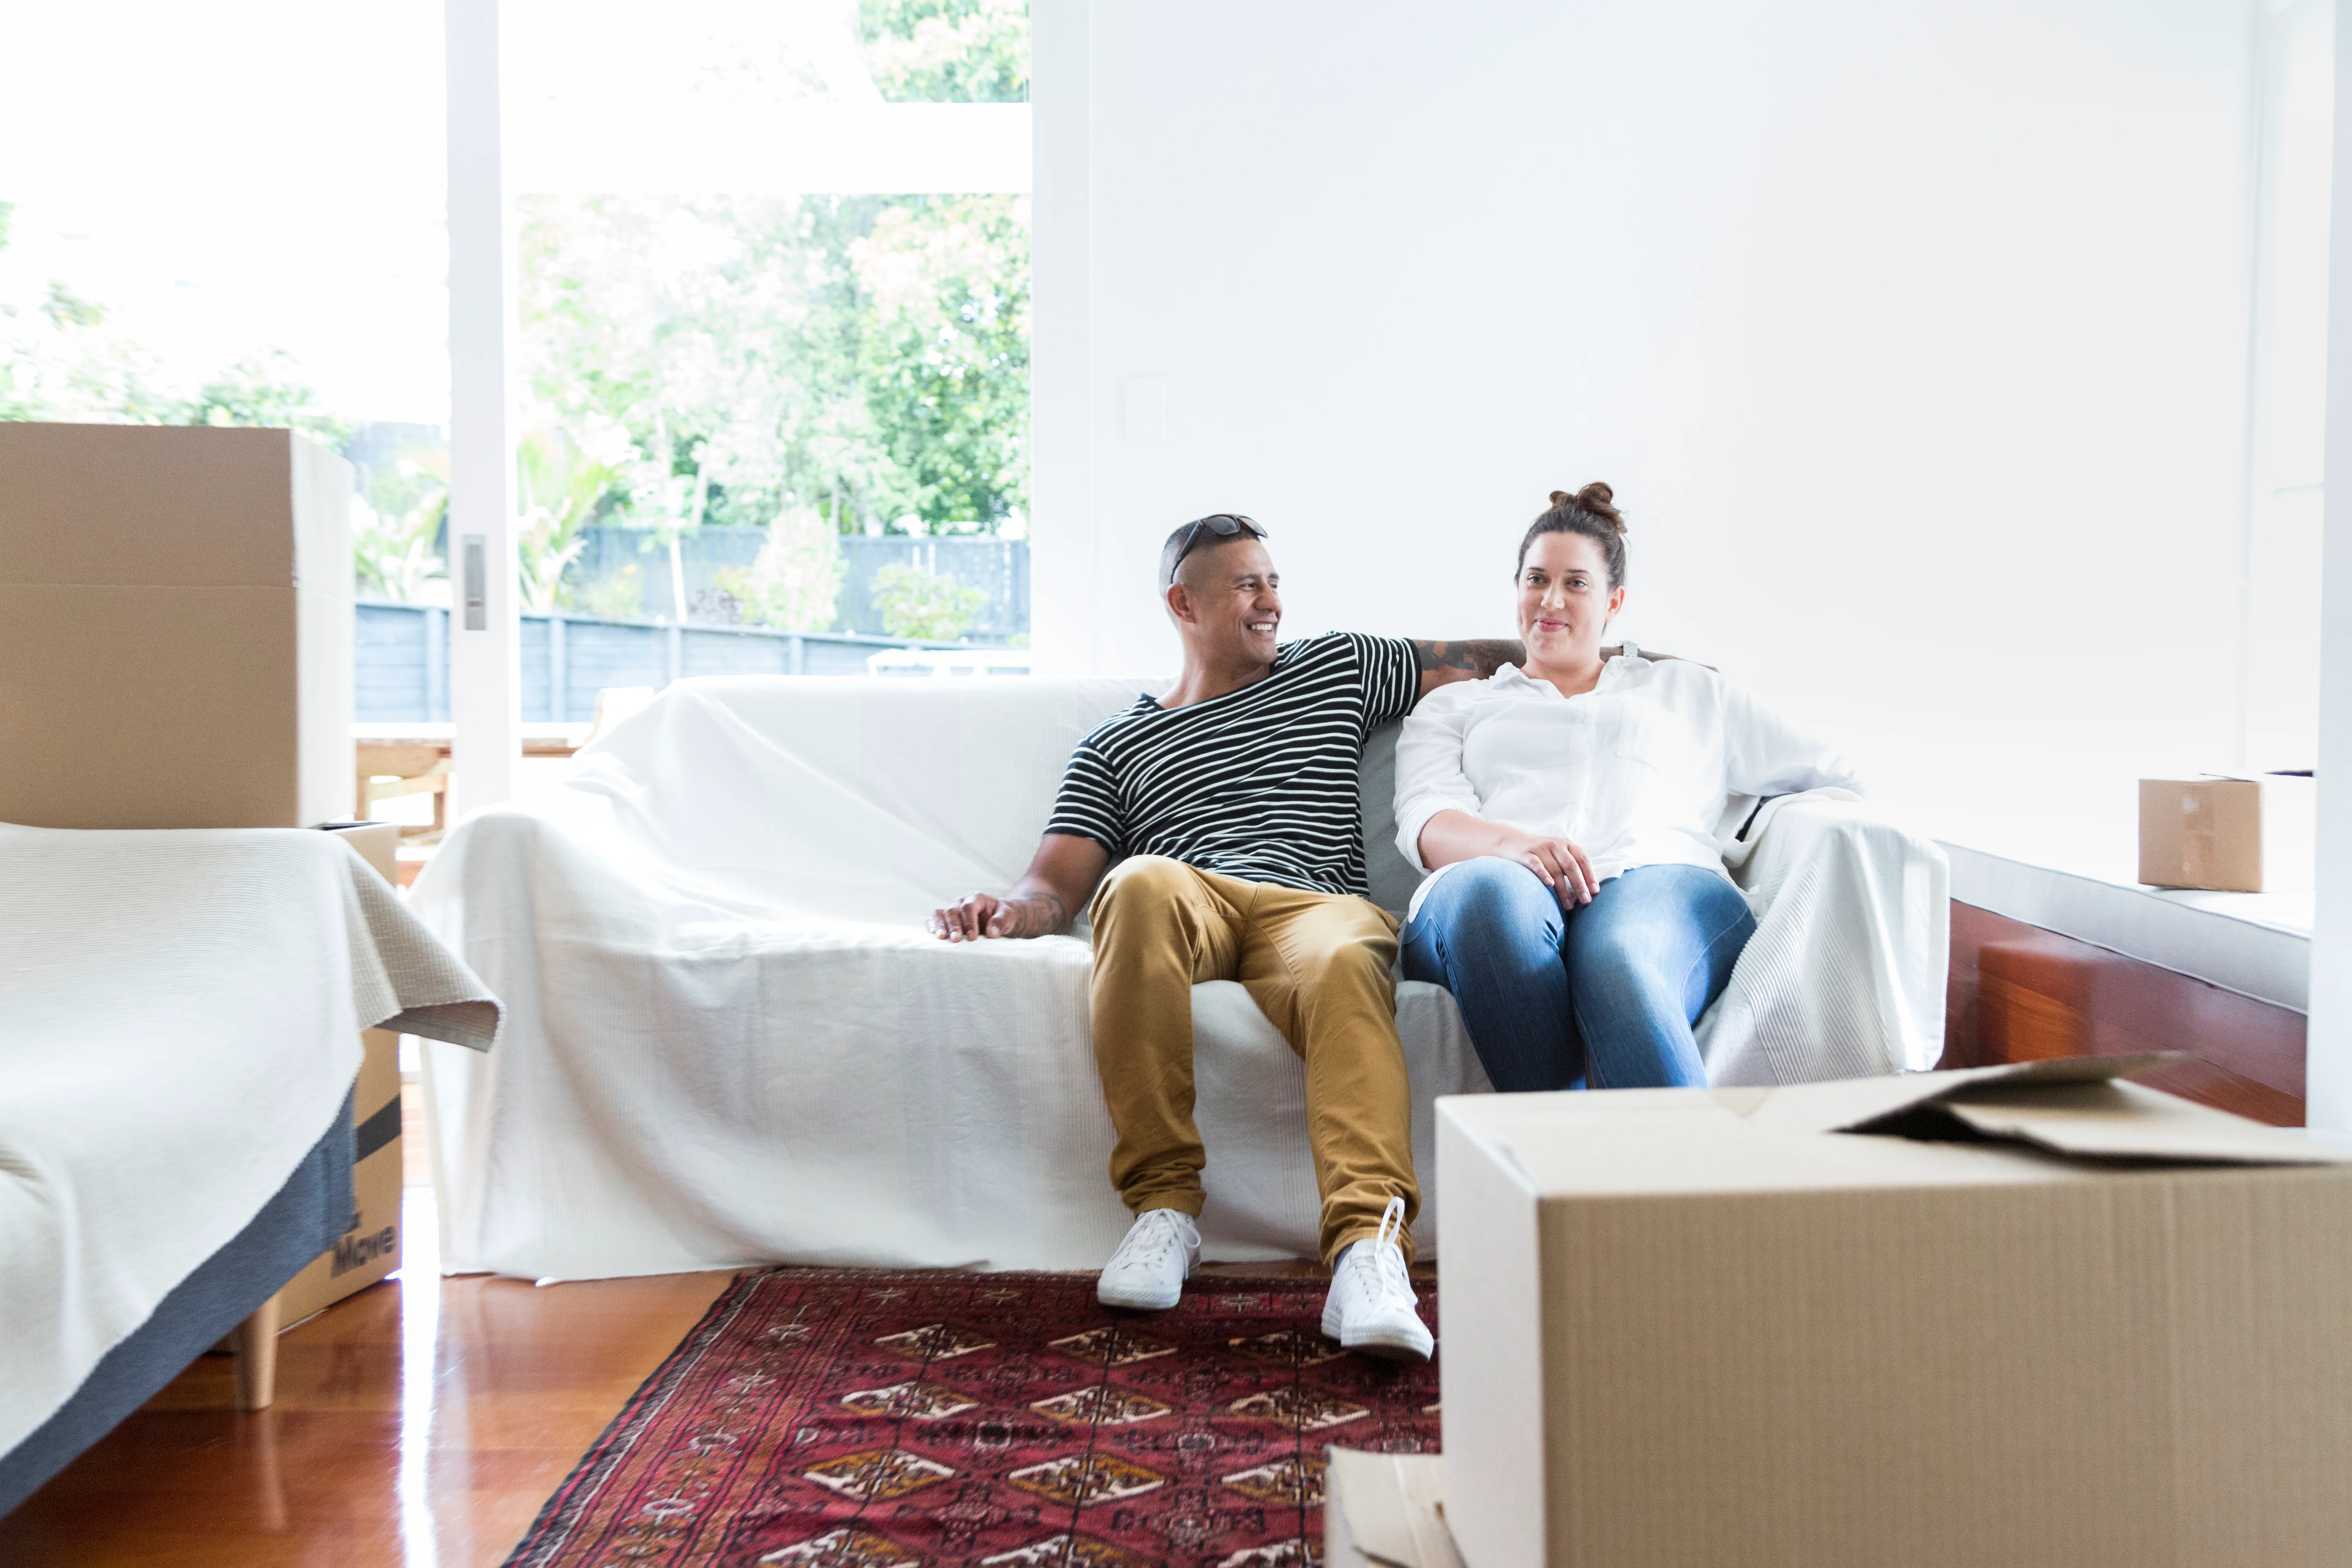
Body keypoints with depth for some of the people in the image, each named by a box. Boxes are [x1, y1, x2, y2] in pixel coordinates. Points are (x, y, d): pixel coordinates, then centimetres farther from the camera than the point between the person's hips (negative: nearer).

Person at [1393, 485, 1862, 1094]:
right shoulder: (1454, 708, 31)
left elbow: (1840, 780, 30)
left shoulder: (1688, 691, 34)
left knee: (1618, 960, -40)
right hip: (1502, 897, 0)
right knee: (1485, 889, -41)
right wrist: (1515, 843, -12)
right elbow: (1425, 823, 10)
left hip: (1662, 887, 0)